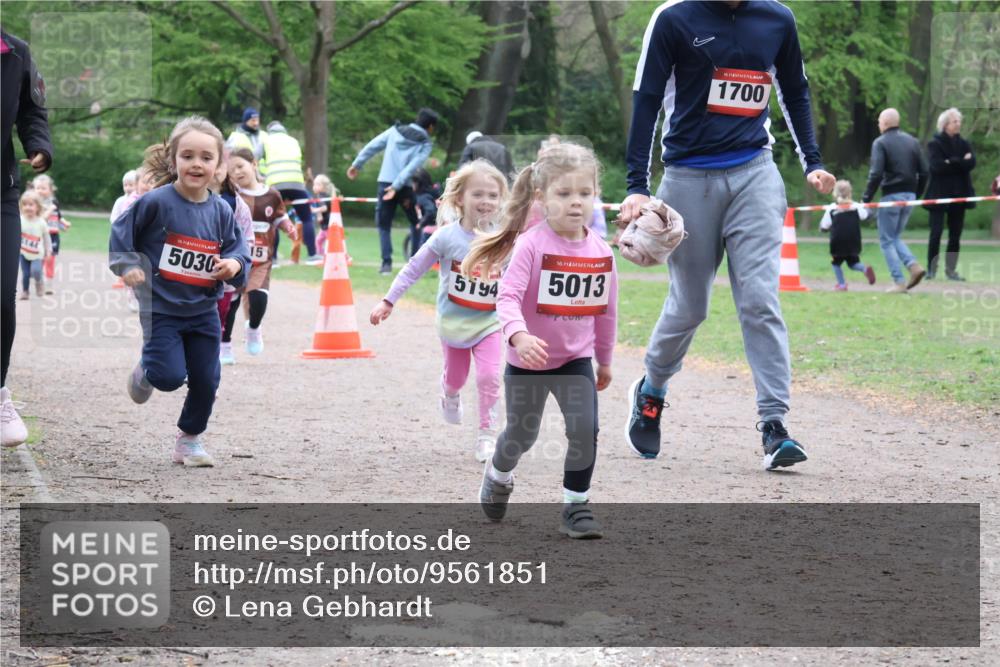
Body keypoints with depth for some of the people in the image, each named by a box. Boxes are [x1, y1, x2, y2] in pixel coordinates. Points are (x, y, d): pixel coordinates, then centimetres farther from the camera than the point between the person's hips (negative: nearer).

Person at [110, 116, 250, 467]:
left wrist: (234, 265, -16)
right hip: (161, 307, -4)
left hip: (204, 310, 4)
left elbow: (239, 253, 5)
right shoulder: (156, 202, -14)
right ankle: (145, 371, 21)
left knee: (205, 382, 5)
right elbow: (122, 231, -2)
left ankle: (190, 439, 26)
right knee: (170, 377, -15)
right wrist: (126, 265, -13)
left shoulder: (221, 211, -2)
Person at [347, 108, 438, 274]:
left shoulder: (395, 131, 10)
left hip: (385, 183, 2)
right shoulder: (425, 143, 1)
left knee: (384, 225, 9)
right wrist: (397, 186, -15)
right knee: (416, 223, 19)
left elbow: (372, 146, 5)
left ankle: (386, 262, -5)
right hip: (406, 186, -2)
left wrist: (356, 164, 12)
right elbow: (413, 166, -11)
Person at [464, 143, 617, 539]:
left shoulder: (601, 253, -4)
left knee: (585, 429, -14)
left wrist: (605, 360, 16)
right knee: (522, 434, 13)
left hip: (576, 359, 3)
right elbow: (508, 296, -27)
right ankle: (499, 476, 46)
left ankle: (576, 506, 1)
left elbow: (606, 310, 8)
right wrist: (519, 336, -45)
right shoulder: (531, 245, -19)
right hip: (529, 360, -3)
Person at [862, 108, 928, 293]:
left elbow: (876, 174, -15)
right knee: (895, 237, 20)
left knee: (887, 240, 3)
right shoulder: (912, 142, 11)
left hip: (891, 195, -6)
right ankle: (913, 265, -3)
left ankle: (899, 282, -4)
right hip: (909, 195, 6)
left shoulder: (880, 143, -7)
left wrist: (866, 199, -9)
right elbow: (924, 172, 9)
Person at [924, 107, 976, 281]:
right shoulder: (935, 144, -1)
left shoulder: (964, 144, 12)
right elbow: (937, 165, -17)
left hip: (959, 195, 4)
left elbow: (971, 163, -5)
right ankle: (931, 269, -1)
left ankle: (951, 269, 9)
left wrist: (951, 163, -13)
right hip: (939, 194, -4)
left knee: (955, 235, 4)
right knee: (936, 233, -7)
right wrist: (961, 162, -11)